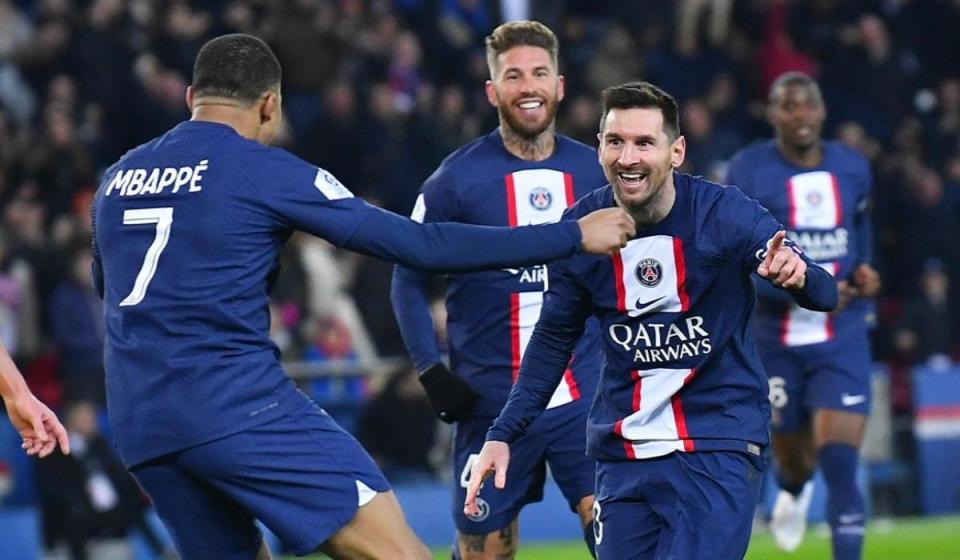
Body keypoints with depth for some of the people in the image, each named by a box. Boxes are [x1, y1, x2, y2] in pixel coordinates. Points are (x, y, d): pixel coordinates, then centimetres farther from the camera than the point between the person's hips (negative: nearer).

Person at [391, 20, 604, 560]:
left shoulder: (595, 172, 5)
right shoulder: (459, 177, -3)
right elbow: (409, 277, 2)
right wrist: (431, 371, -8)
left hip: (584, 397, 1)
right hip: (491, 404, -1)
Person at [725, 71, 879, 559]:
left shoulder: (853, 168, 4)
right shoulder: (748, 172, -9)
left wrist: (864, 273, 2)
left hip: (841, 338, 1)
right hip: (776, 338, -1)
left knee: (840, 465, -13)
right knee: (793, 455, 17)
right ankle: (793, 490, 55)